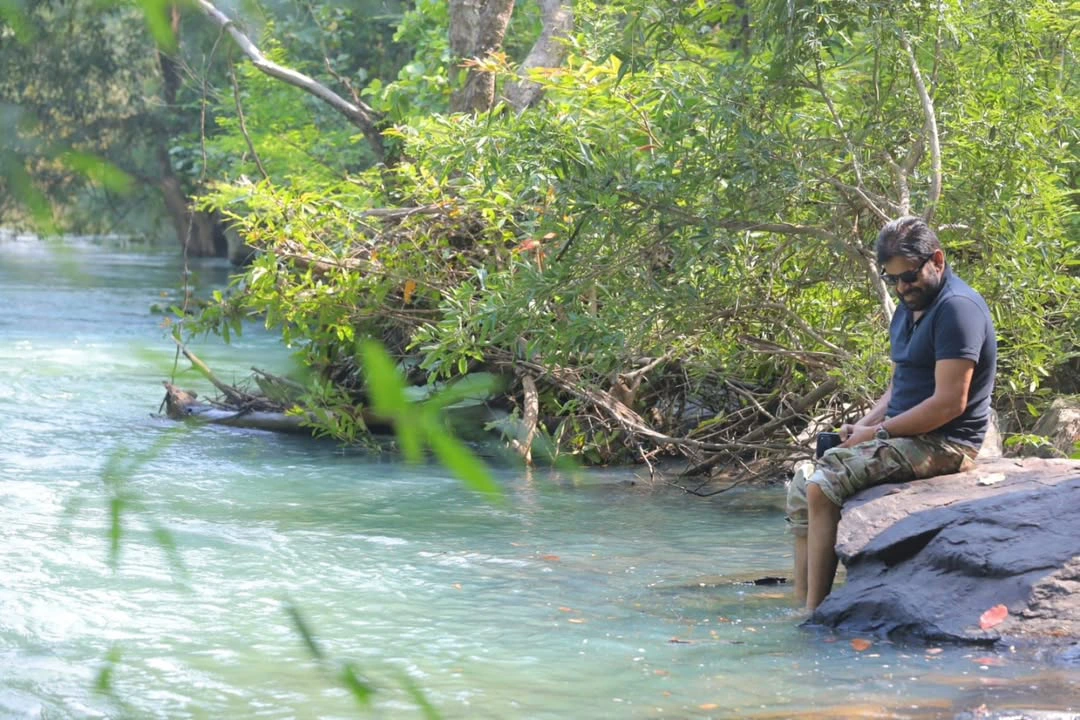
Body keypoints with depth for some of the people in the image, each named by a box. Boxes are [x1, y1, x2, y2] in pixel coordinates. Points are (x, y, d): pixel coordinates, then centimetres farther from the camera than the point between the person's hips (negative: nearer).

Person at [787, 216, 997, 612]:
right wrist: (865, 424, 3)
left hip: (942, 444, -10)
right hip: (905, 435, 10)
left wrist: (879, 432, -16)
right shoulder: (909, 308, 16)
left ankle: (815, 609, -21)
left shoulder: (957, 308, -16)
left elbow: (949, 403, -22)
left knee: (824, 483, -23)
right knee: (803, 481, 4)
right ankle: (800, 602, -3)